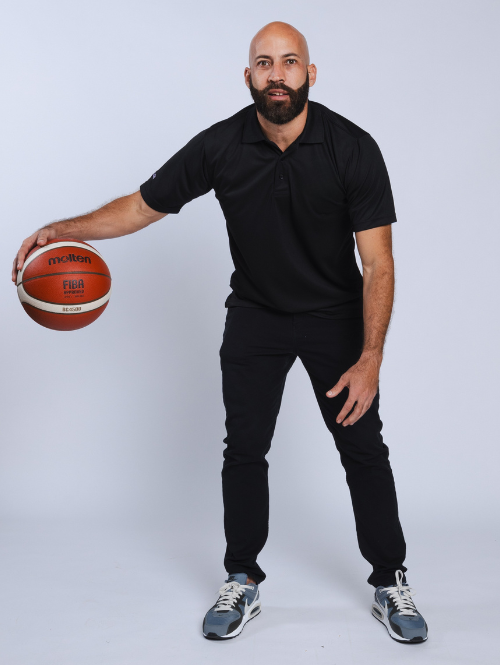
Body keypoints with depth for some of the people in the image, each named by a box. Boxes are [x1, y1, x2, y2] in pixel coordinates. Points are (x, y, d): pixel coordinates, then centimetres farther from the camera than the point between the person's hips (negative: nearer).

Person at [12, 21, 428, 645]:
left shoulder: (353, 149, -19)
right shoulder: (220, 146, -14)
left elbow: (377, 264, -19)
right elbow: (144, 204, -6)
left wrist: (370, 359, -26)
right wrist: (63, 230, -21)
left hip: (336, 314, -1)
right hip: (254, 314, 2)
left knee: (364, 448, 1)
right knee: (244, 448, 3)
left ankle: (390, 583, 19)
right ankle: (242, 583, 21)